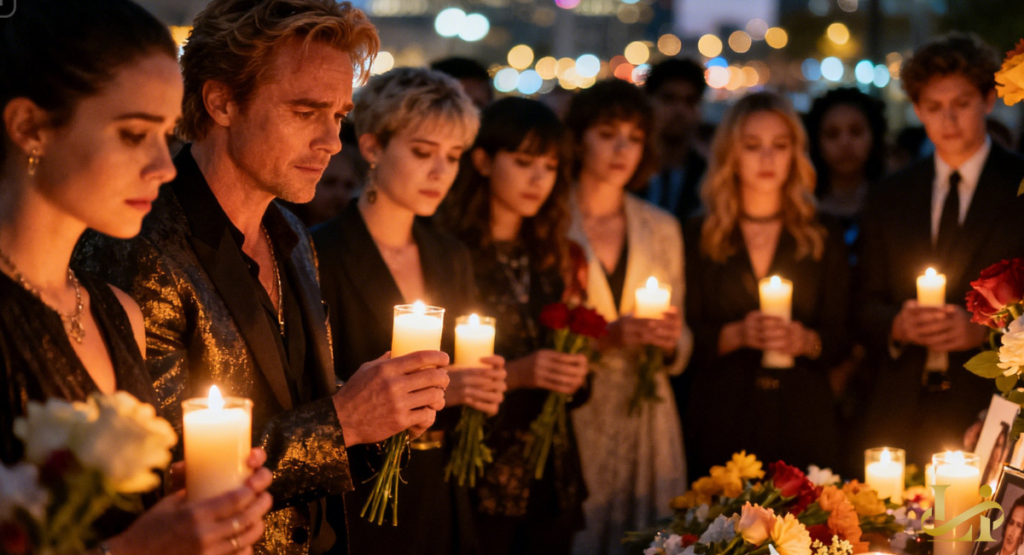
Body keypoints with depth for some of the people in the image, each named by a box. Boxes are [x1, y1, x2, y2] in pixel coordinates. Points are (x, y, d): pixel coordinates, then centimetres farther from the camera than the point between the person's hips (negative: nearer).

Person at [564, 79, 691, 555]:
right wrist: (605, 337, -17)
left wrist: (673, 341, -6)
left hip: (647, 422, 4)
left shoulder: (662, 228, 12)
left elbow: (680, 348, 16)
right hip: (574, 418, -4)